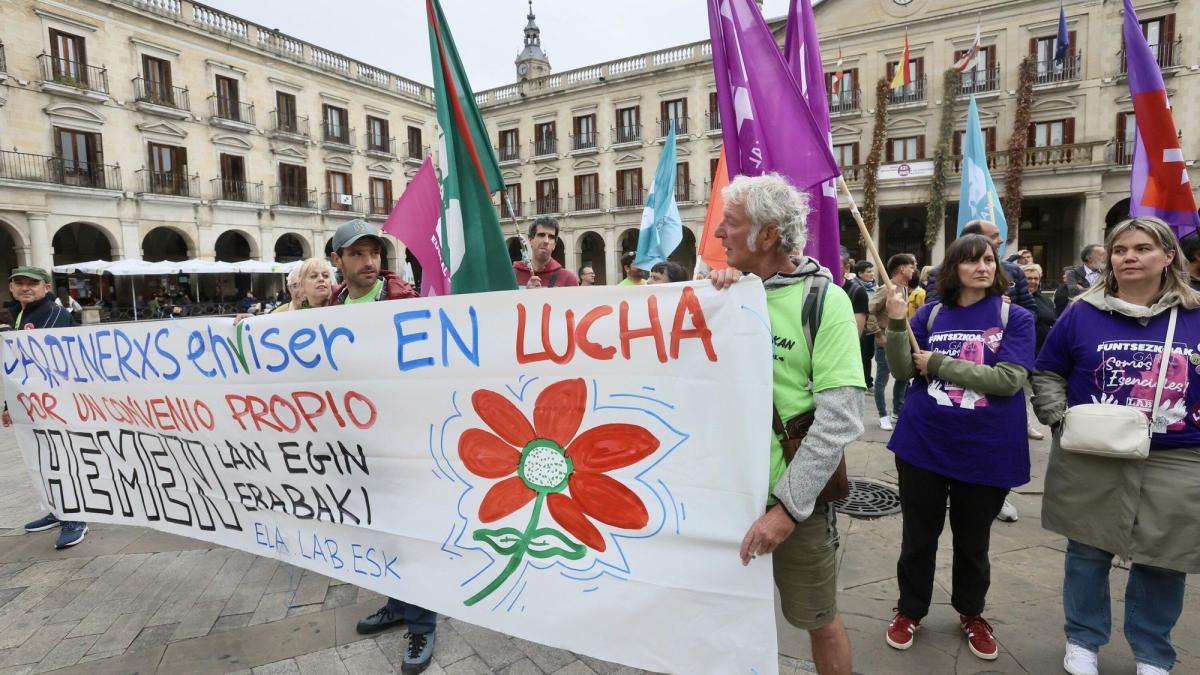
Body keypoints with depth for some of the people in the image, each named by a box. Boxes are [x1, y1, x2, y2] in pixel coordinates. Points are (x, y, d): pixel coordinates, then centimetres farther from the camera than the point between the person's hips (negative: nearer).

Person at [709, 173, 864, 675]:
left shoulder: (823, 299, -12)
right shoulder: (729, 290, 1)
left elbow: (840, 417, -18)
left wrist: (787, 506, -22)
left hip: (796, 496, -3)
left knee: (819, 621, 17)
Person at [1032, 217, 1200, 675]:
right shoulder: (1082, 313, -1)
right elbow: (1046, 374, 6)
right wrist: (1060, 418, -7)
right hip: (1090, 460, -1)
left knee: (1163, 561, 12)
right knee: (1087, 553, 10)